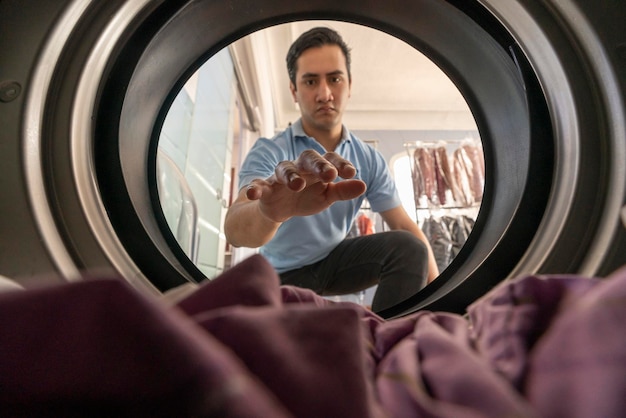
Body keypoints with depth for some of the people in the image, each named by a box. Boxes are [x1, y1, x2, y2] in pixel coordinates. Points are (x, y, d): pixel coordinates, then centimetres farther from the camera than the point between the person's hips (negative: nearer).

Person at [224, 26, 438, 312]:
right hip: (286, 273, -1)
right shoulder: (268, 152, -22)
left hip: (334, 260, 2)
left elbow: (404, 226, -8)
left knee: (409, 247, -21)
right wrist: (270, 211, -63)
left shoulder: (369, 159, -9)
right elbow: (235, 231, -39)